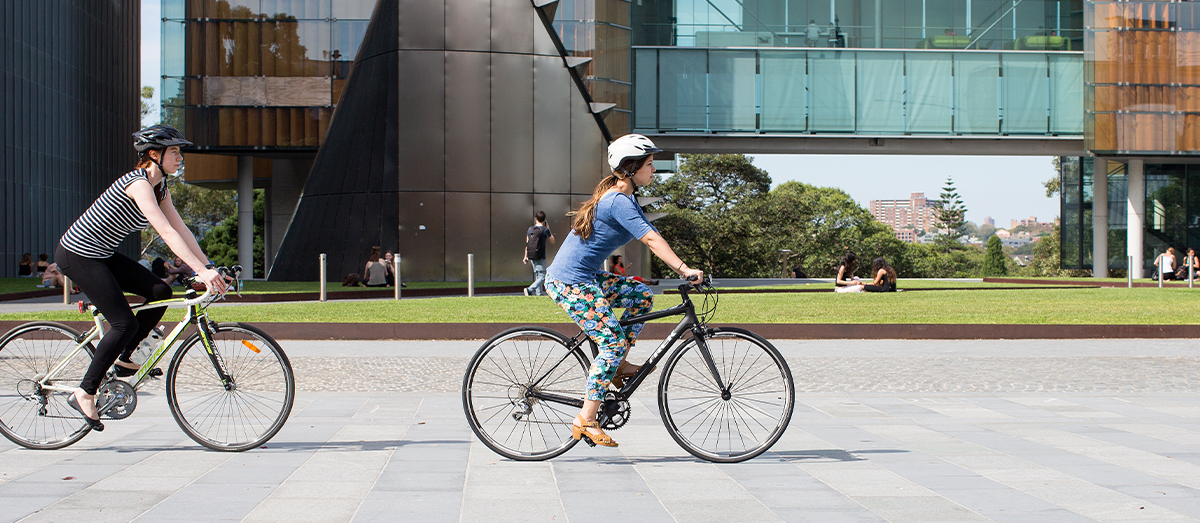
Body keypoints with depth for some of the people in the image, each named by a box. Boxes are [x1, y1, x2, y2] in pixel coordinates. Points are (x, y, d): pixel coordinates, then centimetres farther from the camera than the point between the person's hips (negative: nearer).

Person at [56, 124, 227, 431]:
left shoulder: (160, 186, 7)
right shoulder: (138, 183, -23)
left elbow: (181, 229, 6)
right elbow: (167, 234, -32)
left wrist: (209, 266, -3)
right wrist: (202, 271, -37)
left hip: (102, 255, 9)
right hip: (78, 256, -9)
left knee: (160, 292, -2)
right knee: (125, 324, -13)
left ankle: (124, 359, 12)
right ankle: (84, 394, -4)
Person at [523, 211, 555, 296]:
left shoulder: (530, 229, 6)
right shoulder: (545, 229, -9)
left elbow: (527, 244, 8)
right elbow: (552, 241, 5)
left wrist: (526, 257, 14)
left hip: (531, 256, 6)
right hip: (540, 257, -6)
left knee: (537, 275, 19)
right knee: (542, 277, -3)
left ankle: (538, 292, 19)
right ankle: (530, 289, -22)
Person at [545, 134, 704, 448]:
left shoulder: (620, 196, 13)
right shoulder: (619, 202, -18)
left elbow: (652, 237, 16)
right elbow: (651, 239, -26)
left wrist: (682, 268, 10)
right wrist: (685, 270, -30)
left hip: (585, 277, 10)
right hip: (571, 283, -10)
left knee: (642, 295, 11)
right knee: (613, 341, -11)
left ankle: (618, 367, 15)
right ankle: (586, 421, -8)